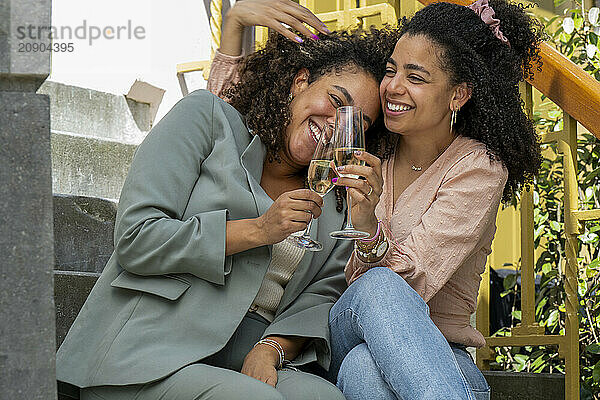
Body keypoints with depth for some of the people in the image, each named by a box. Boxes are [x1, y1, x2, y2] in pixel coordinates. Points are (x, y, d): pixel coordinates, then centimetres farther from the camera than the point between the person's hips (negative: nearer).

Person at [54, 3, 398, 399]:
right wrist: (257, 231, -11)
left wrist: (271, 350, -13)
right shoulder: (206, 117, 4)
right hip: (146, 358, -3)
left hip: (245, 365, 3)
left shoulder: (338, 202, 18)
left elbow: (322, 294, 7)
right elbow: (135, 239, -6)